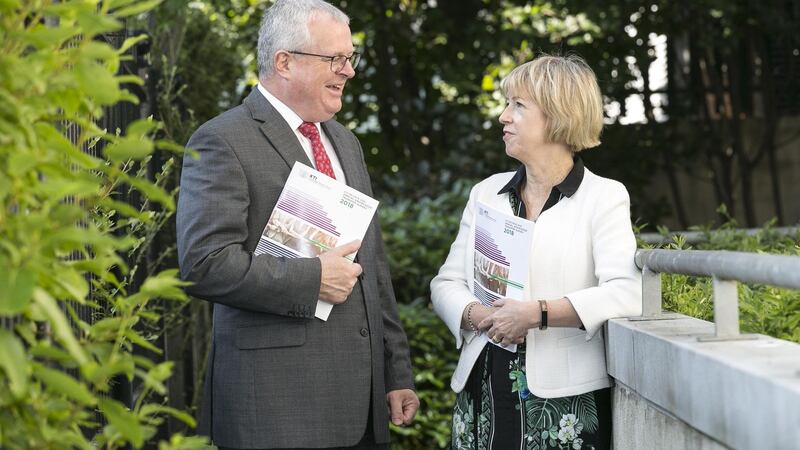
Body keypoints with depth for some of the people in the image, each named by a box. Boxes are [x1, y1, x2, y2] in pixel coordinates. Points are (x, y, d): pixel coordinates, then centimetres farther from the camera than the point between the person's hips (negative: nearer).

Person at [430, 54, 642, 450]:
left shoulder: (603, 197, -2)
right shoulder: (486, 193, 13)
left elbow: (627, 293, -15)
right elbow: (446, 283, 10)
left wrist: (538, 313, -22)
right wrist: (475, 315, -11)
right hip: (482, 391, 4)